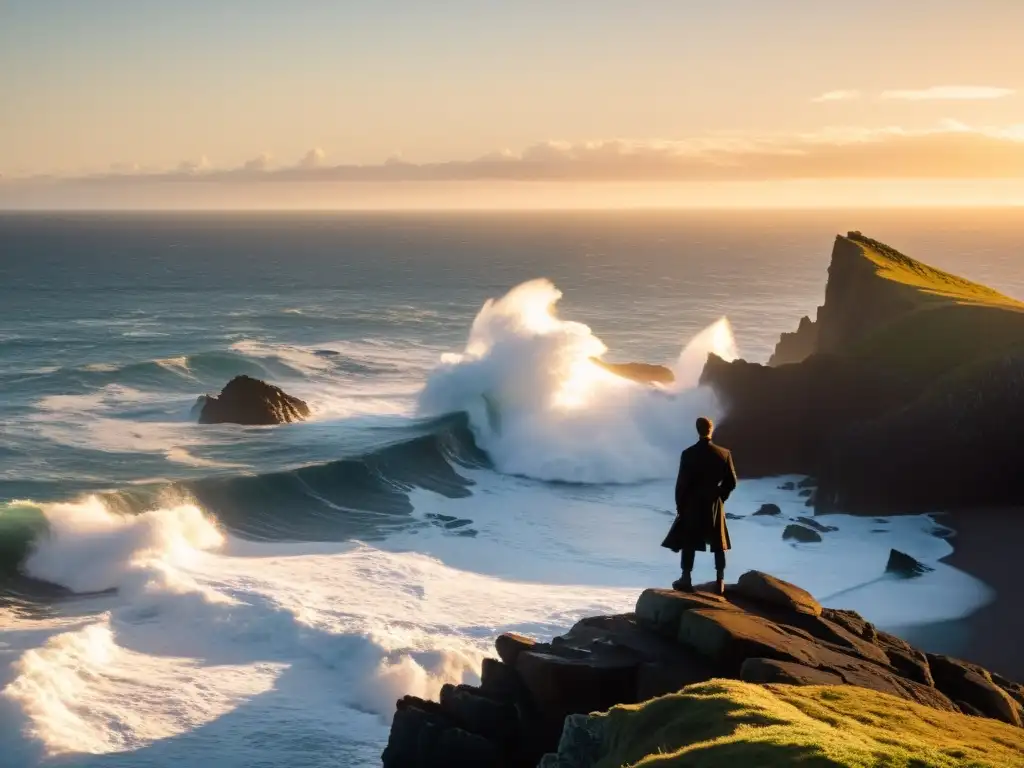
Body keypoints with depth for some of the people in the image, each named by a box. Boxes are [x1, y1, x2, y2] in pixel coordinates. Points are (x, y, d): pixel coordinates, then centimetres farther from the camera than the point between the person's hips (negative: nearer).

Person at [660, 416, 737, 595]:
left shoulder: (688, 454, -12)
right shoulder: (724, 454, -6)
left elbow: (682, 483, -10)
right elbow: (731, 482, -2)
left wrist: (679, 505, 2)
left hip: (692, 504, -2)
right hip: (715, 505, 2)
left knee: (688, 543, 8)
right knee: (719, 544, 10)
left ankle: (686, 580, 7)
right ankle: (720, 582, 9)